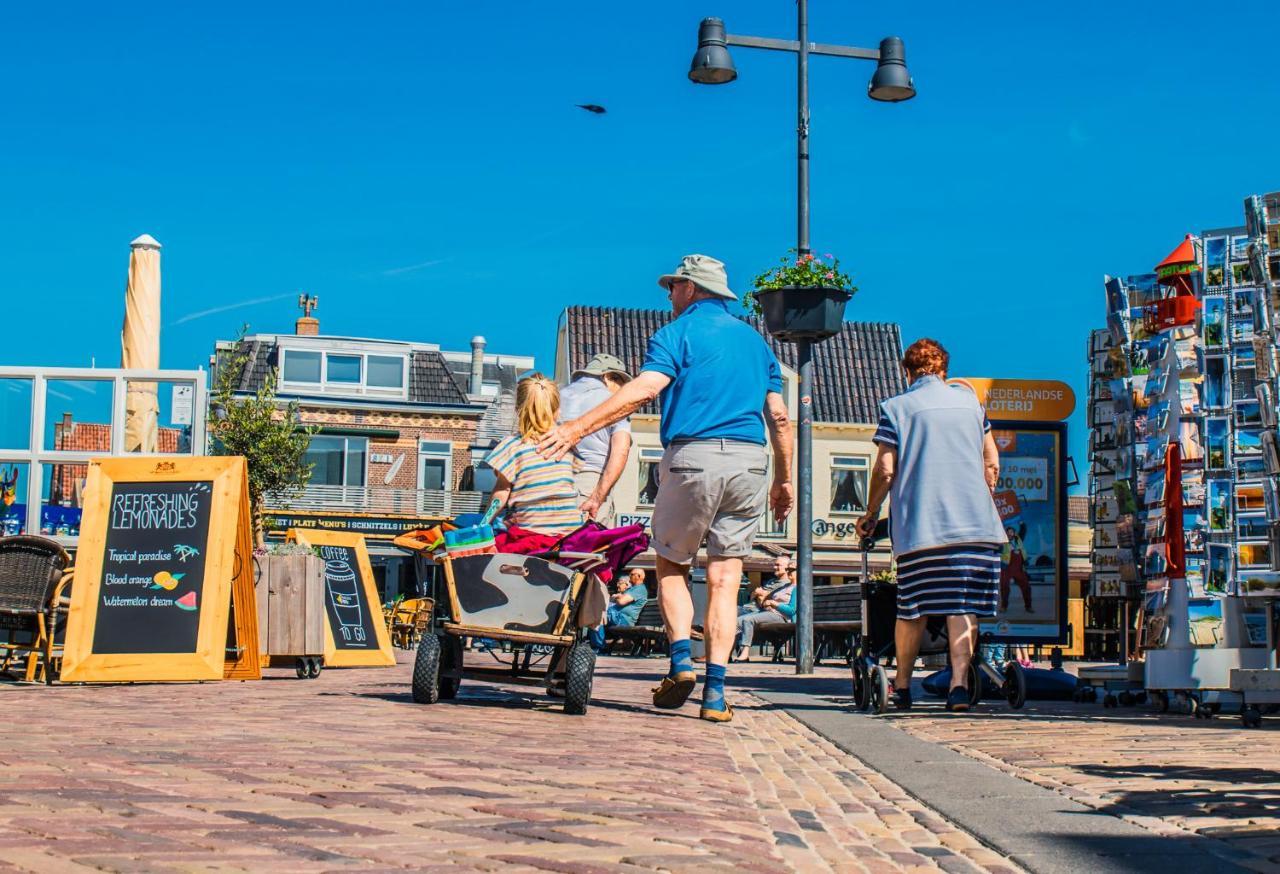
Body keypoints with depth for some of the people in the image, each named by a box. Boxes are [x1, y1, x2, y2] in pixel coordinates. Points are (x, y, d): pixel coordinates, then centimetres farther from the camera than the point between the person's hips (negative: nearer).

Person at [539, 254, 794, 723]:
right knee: (725, 577, 5)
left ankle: (682, 660, -4)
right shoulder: (755, 340, 20)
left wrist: (580, 426, -20)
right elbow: (779, 415, 16)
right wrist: (784, 480, 22)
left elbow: (643, 389, -14)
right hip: (750, 461, 4)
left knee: (671, 565, 13)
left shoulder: (678, 333, 3)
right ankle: (715, 691, -2)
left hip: (694, 456, -4)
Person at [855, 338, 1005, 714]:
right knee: (964, 606, -1)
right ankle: (959, 683, -13)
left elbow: (885, 470, -2)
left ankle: (902, 687, 16)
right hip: (975, 523, 2)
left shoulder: (896, 407, 5)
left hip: (919, 524, -1)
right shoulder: (969, 400, 14)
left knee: (913, 608, 8)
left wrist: (870, 514, 10)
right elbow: (992, 464, 14)